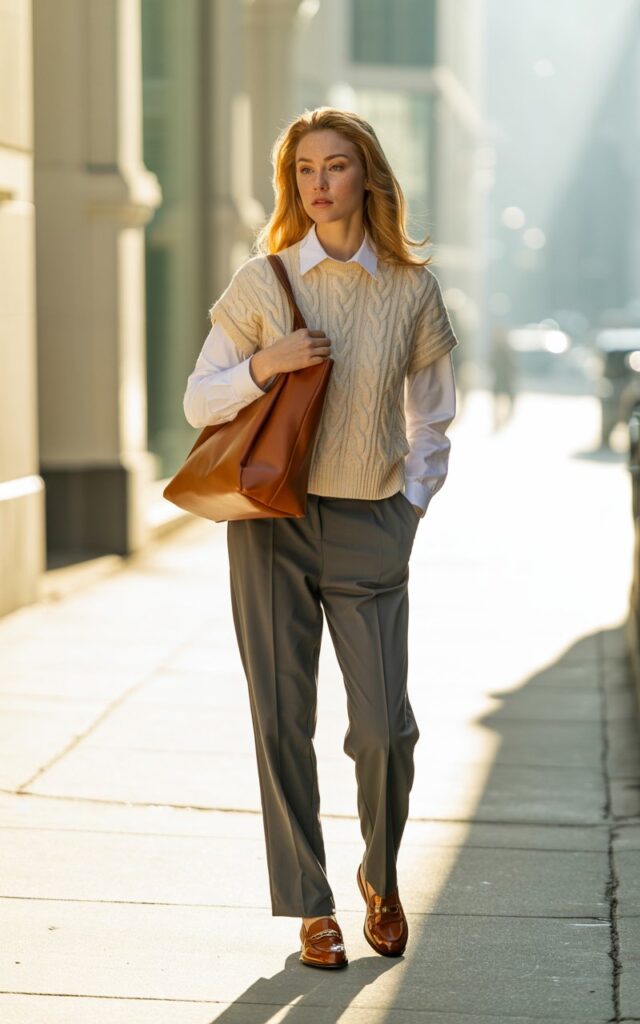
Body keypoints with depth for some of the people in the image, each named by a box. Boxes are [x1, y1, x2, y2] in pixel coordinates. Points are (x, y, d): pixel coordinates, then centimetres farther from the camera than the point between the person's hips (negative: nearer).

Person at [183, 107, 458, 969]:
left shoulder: (412, 289, 2)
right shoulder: (262, 282, 0)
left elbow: (432, 419, 13)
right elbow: (199, 402, 2)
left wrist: (414, 501, 3)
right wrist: (264, 366, -15)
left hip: (368, 526, 0)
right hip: (272, 518, 0)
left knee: (385, 726, -4)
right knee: (283, 722, 1)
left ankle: (381, 875, 25)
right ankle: (312, 909, 14)